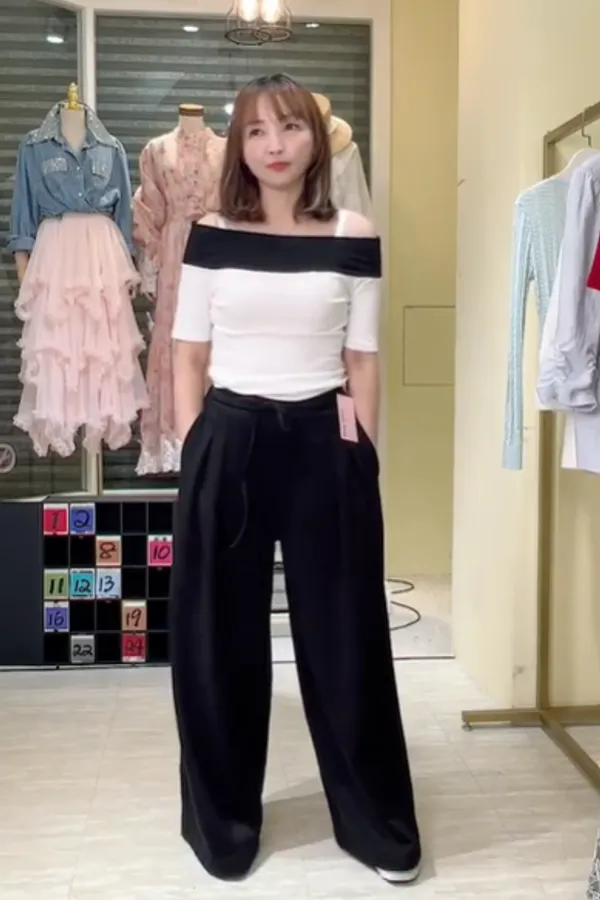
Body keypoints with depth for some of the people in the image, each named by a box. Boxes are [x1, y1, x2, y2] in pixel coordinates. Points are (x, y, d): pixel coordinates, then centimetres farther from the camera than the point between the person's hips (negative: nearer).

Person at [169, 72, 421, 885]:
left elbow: (363, 362, 5)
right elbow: (189, 358, 5)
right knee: (219, 636, 7)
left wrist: (363, 455, 1)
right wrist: (196, 455, -1)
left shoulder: (354, 239, 2)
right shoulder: (211, 237, 3)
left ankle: (378, 824, 25)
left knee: (343, 632, 7)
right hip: (229, 442, 1)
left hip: (323, 443, 0)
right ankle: (223, 822, 27)